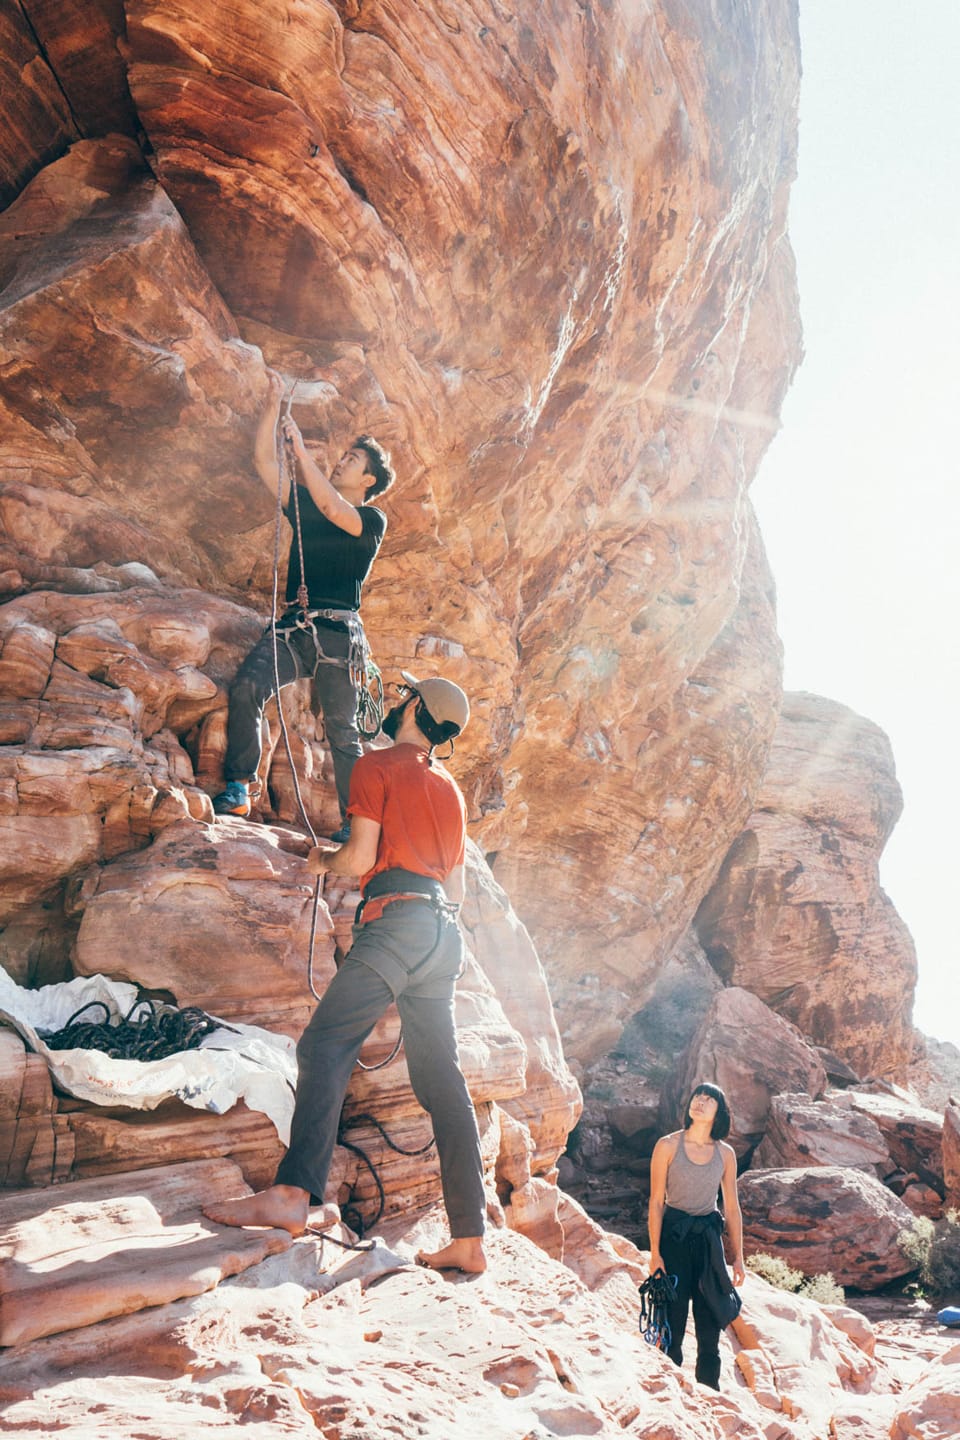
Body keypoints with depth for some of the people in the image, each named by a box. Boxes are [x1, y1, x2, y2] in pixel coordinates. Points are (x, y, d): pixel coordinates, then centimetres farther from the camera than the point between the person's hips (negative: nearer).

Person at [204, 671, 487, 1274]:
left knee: (326, 1045, -16)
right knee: (442, 1079, 5)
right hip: (446, 933, 8)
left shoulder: (377, 766, 5)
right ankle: (469, 1240, 3)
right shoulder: (450, 788, 27)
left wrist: (324, 860, 16)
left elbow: (359, 858, -4)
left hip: (397, 919, -8)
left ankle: (293, 1191, -33)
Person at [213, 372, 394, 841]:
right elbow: (263, 460, 16)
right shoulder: (305, 503, 21)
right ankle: (238, 790, -23)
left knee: (341, 728, -4)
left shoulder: (371, 520, 6)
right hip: (293, 626, 4)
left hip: (338, 633, -3)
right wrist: (273, 405, 8)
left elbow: (333, 509, -14)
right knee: (246, 686, -22)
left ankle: (354, 820, 3)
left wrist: (301, 450, -13)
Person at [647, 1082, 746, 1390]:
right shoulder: (668, 1145, -6)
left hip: (709, 1237, 3)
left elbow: (732, 1207, 10)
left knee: (710, 1323, 6)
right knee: (673, 1319, 0)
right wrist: (655, 1253, -9)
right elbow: (656, 1202, -5)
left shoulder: (726, 1153, 3)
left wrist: (738, 1256, 9)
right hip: (673, 1236, -3)